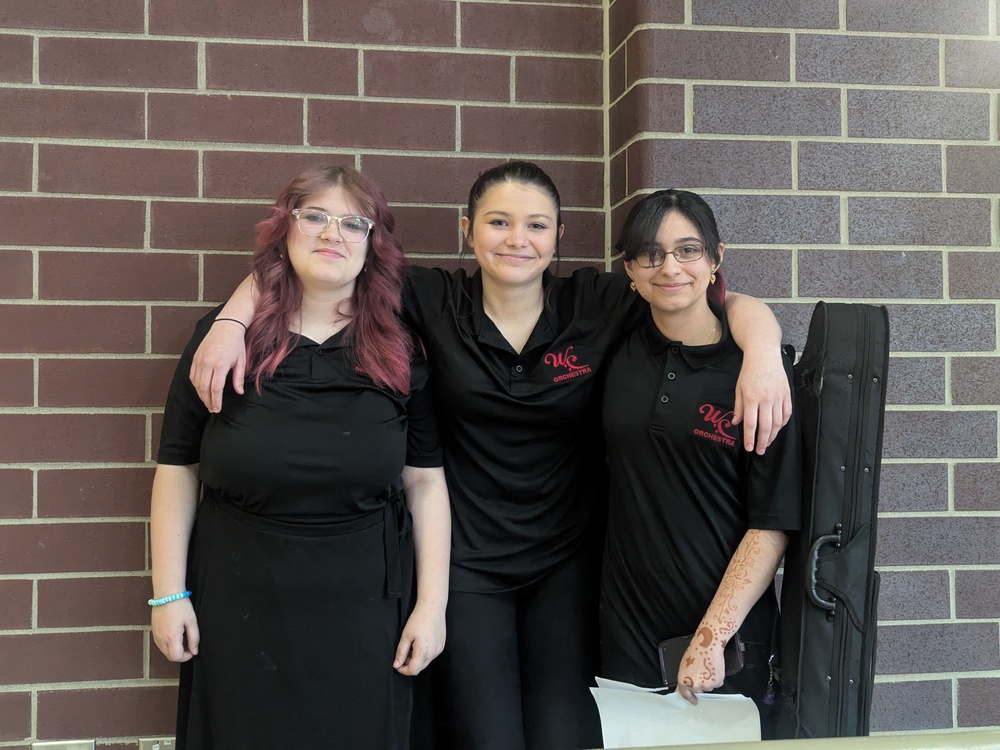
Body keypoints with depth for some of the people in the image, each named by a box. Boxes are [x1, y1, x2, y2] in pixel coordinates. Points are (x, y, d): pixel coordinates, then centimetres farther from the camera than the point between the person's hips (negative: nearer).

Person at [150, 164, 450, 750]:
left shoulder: (400, 351, 0)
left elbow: (425, 483, 0)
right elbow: (178, 470, 1)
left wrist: (432, 604, -3)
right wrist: (168, 594, -1)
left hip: (363, 612, 0)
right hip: (237, 611, 0)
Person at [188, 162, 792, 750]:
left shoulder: (596, 303, -3)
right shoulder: (435, 301, -4)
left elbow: (732, 303, -5)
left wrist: (763, 355, -25)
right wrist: (234, 318, -19)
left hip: (566, 565, 1)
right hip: (466, 563, 0)